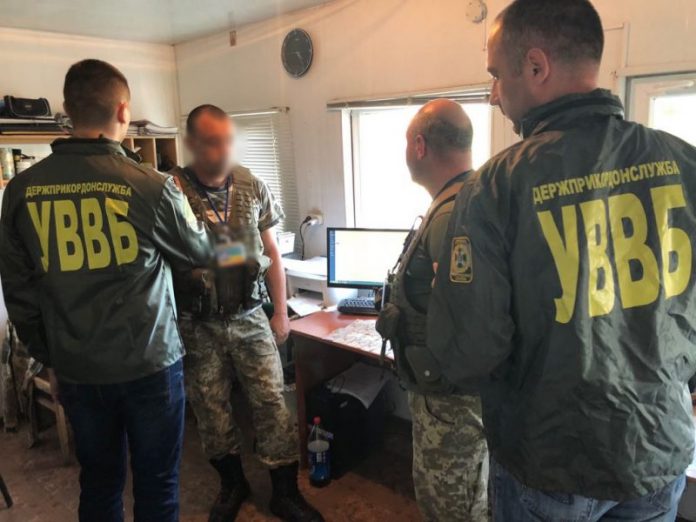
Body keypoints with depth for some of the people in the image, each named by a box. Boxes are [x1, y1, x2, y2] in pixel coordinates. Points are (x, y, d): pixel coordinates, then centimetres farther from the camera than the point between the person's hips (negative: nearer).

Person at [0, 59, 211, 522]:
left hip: (77, 369, 4)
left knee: (98, 482, 21)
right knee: (156, 484, 13)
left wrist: (50, 359, 16)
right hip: (149, 363, -4)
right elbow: (200, 253, 2)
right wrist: (179, 201, 21)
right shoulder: (153, 186, -15)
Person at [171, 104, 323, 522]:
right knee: (211, 408, 12)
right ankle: (233, 484, 37)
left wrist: (281, 312, 5)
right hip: (198, 325, -1)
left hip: (250, 317, 2)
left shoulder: (253, 188, -1)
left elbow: (272, 254, 6)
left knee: (272, 402, 5)